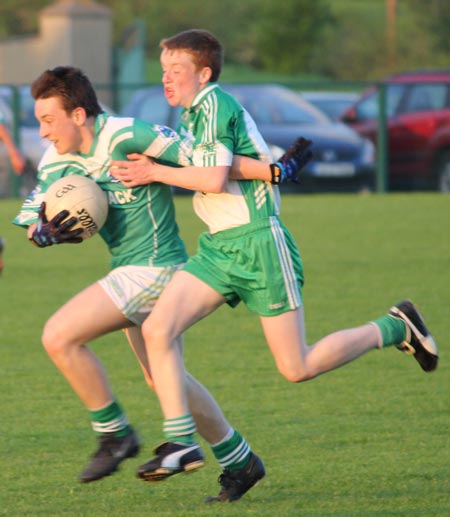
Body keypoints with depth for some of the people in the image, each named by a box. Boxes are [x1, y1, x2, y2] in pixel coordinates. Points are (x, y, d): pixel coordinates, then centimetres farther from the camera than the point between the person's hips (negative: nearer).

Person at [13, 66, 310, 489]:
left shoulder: (125, 137, -21)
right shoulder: (57, 161, 3)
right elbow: (30, 220, 9)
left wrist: (273, 169, -21)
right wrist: (45, 232, -15)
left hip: (153, 268, -9)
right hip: (132, 272, 9)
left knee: (59, 337, -17)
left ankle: (115, 434, -3)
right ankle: (239, 459, 35)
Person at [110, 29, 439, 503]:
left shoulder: (215, 103, -15)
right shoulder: (194, 115, 14)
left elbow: (215, 179, -23)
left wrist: (154, 172, -14)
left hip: (258, 243, -9)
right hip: (216, 247, 9)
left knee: (296, 368, -3)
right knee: (157, 329, -12)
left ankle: (395, 328, 17)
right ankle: (181, 440, -10)